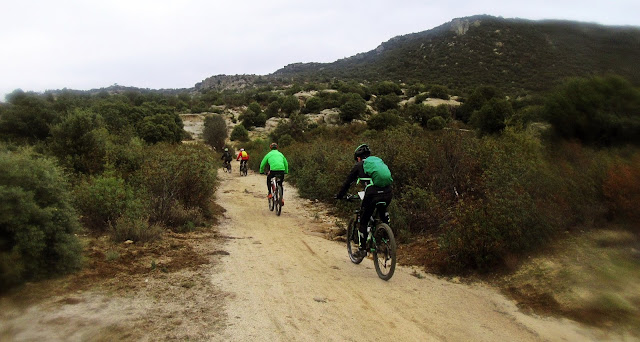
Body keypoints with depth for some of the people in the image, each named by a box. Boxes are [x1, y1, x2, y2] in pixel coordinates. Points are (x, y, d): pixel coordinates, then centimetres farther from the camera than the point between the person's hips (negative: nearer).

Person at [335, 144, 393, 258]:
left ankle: (363, 249, 15)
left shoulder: (359, 166, 14)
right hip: (388, 194, 5)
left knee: (363, 221, 13)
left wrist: (339, 195, 33)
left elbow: (347, 182, 19)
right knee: (383, 212, 37)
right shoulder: (379, 161, 27)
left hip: (372, 195, -5)